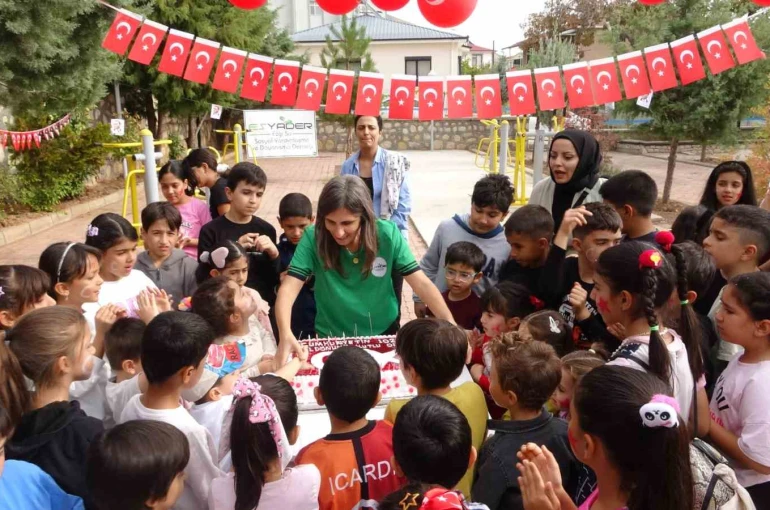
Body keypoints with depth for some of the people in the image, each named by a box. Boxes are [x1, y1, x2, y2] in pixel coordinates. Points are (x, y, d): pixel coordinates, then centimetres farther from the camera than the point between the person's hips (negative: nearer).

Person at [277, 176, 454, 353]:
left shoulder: (387, 234, -14)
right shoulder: (313, 238, -16)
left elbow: (421, 283, -13)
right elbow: (288, 289, -20)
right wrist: (285, 335, -38)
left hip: (383, 331, 2)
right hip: (332, 337, -2)